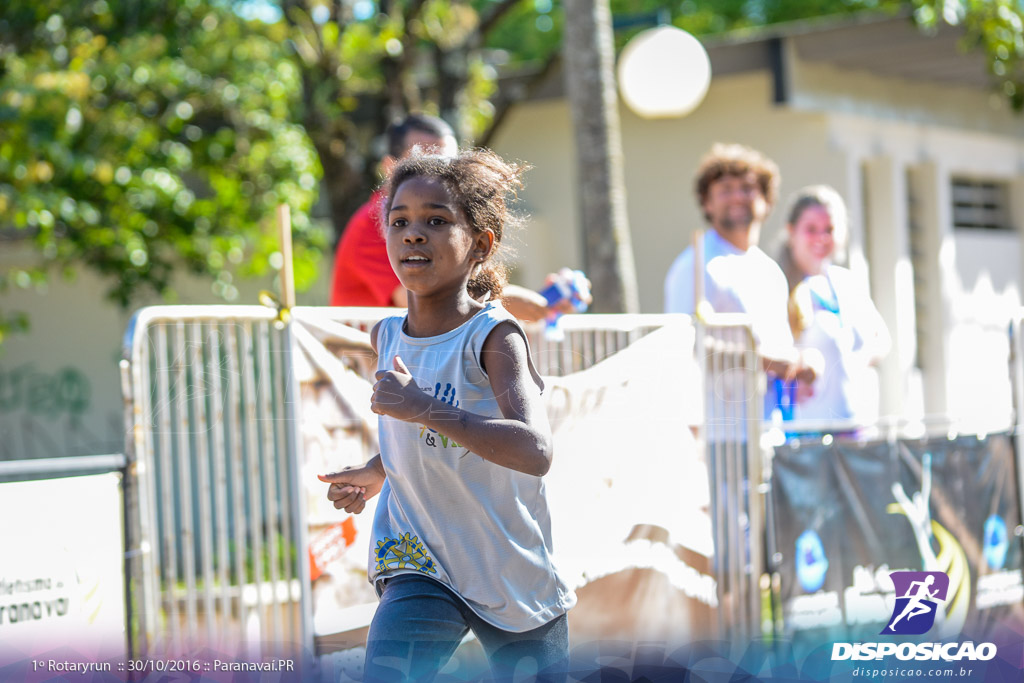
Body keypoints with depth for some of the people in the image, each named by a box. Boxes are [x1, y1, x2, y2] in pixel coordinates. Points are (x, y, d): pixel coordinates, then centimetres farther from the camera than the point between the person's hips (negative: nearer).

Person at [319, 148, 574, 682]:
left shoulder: (493, 336, -18)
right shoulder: (386, 337, 1)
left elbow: (535, 451, -36)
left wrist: (425, 408, -38)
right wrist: (374, 474, 10)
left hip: (515, 577, -3)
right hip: (419, 567, 3)